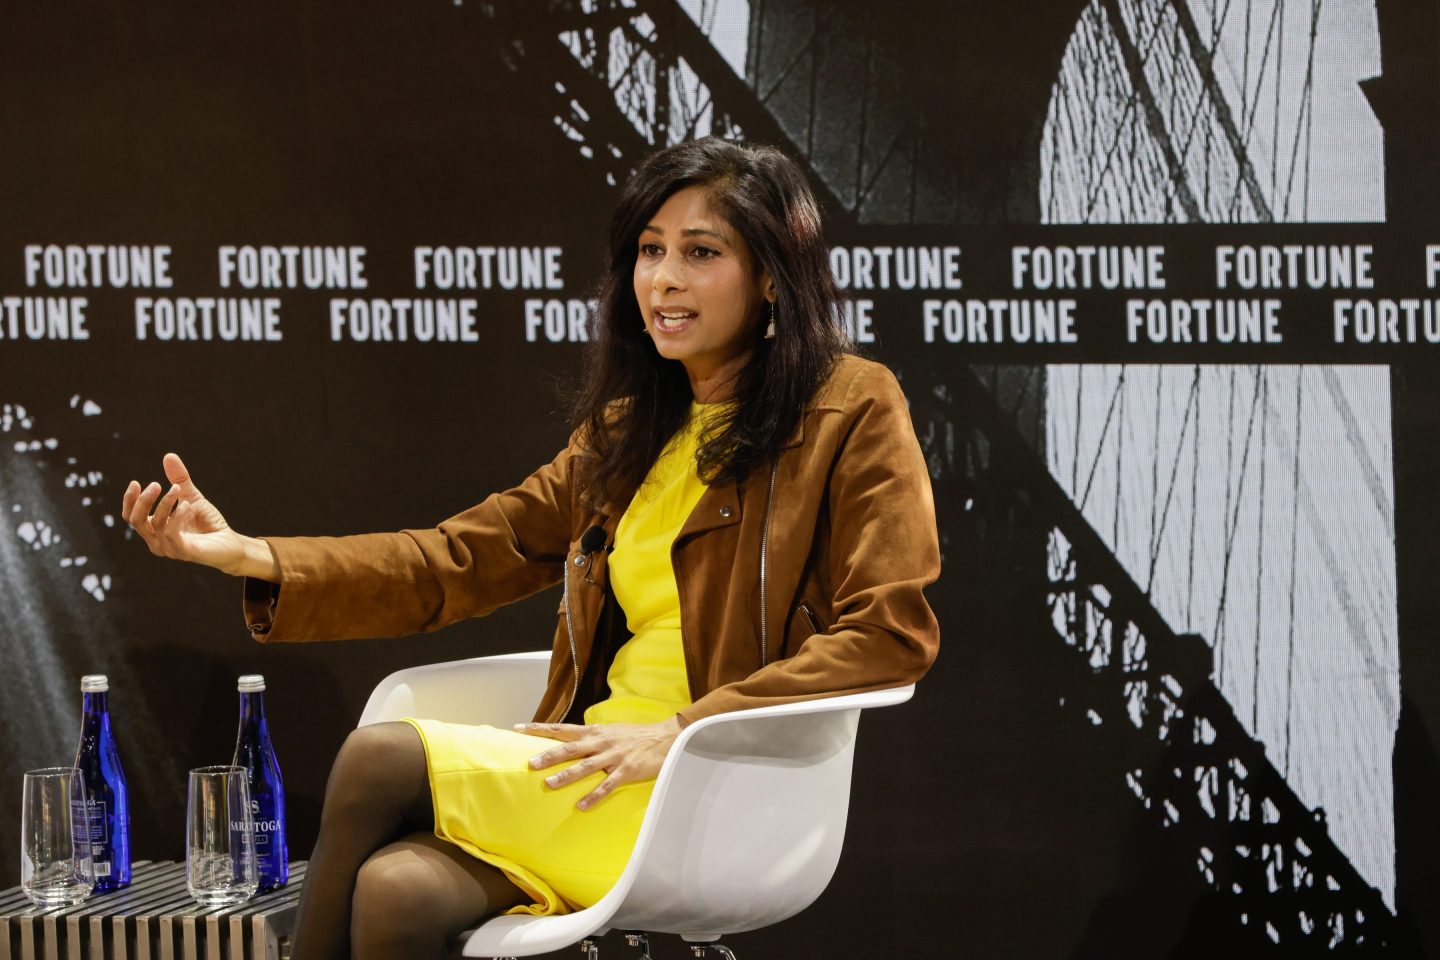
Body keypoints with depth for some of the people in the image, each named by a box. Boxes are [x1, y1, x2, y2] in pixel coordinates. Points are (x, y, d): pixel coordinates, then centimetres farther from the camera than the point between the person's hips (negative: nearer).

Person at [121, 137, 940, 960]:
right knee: (397, 892, -26)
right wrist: (250, 557, 1)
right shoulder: (628, 429, 21)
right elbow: (461, 559, 14)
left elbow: (892, 636, -11)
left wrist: (679, 733, -18)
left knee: (380, 761, -21)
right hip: (600, 764, 6)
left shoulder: (853, 412, 0)